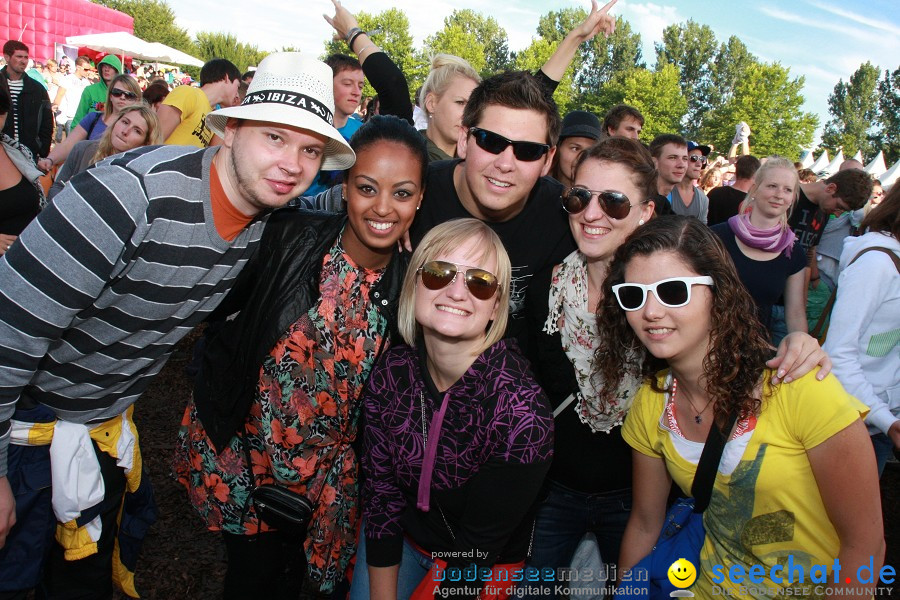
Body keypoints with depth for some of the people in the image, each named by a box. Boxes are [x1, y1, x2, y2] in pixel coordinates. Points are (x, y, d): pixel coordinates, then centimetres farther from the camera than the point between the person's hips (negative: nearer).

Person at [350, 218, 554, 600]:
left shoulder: (522, 412, -32)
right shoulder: (392, 372, -18)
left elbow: (475, 550, -22)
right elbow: (380, 488, -8)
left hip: (483, 568, -3)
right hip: (400, 536, 3)